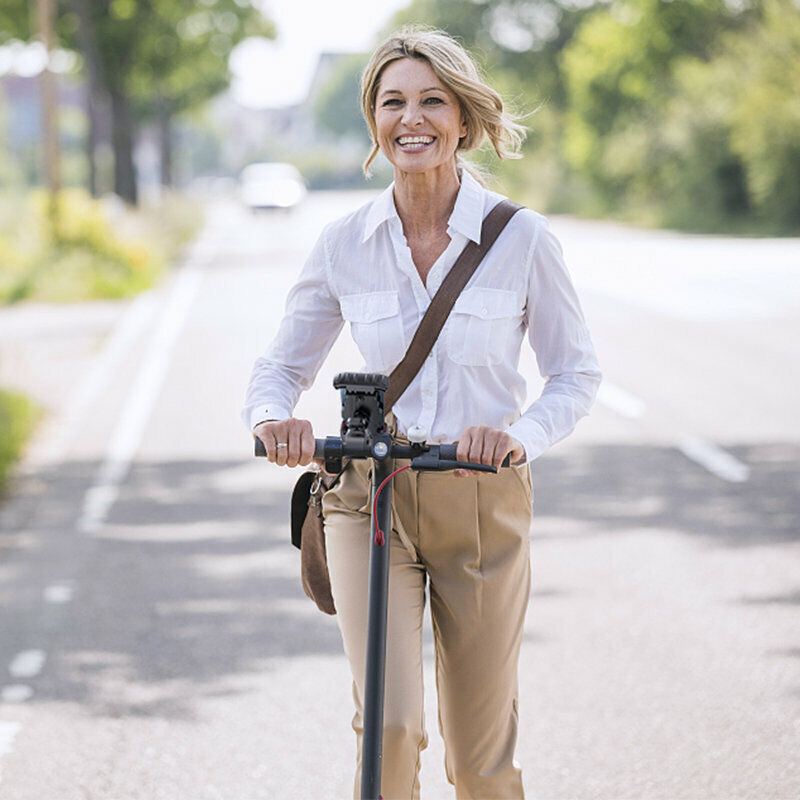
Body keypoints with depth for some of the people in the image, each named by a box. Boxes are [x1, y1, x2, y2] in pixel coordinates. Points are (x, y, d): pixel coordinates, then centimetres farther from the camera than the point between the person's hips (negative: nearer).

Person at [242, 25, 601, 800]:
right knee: (389, 727, -18)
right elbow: (280, 367, 6)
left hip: (482, 505, 0)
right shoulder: (345, 243, -1)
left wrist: (521, 437, -20)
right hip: (370, 500, 0)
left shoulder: (520, 236, -6)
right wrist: (273, 417, -17)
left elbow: (576, 373, 0)